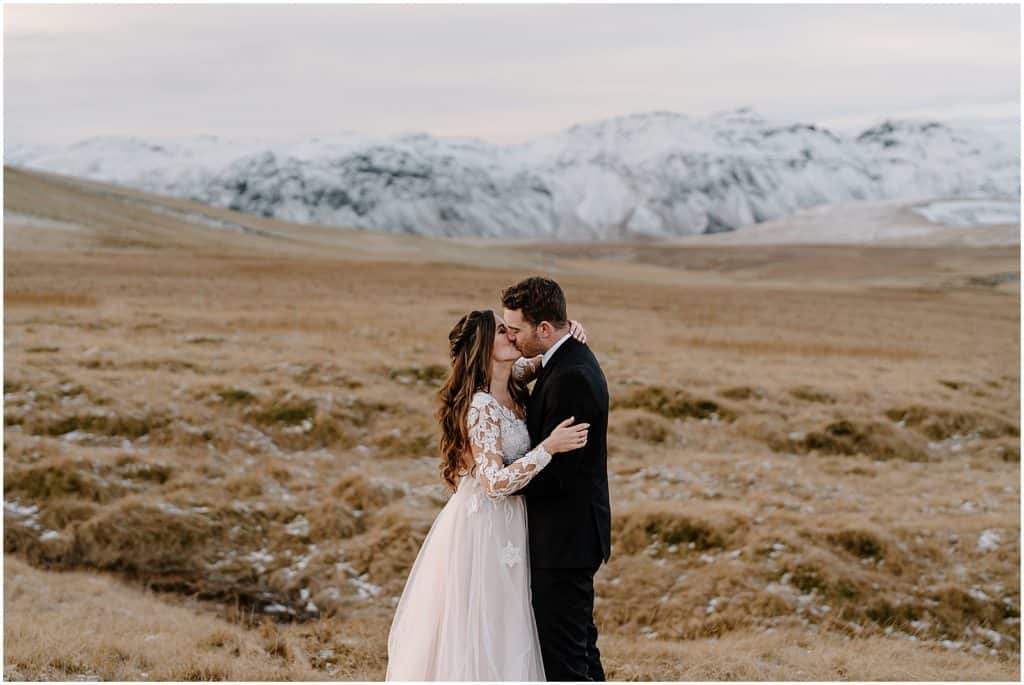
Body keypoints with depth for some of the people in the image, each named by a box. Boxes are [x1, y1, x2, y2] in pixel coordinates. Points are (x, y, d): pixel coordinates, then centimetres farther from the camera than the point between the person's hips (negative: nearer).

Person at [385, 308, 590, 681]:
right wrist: (549, 448, -30)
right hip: (482, 527, -9)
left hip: (502, 526, 9)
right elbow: (495, 482, -26)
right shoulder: (482, 407, -22)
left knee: (495, 630, 17)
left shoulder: (509, 385, 2)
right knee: (477, 629, 2)